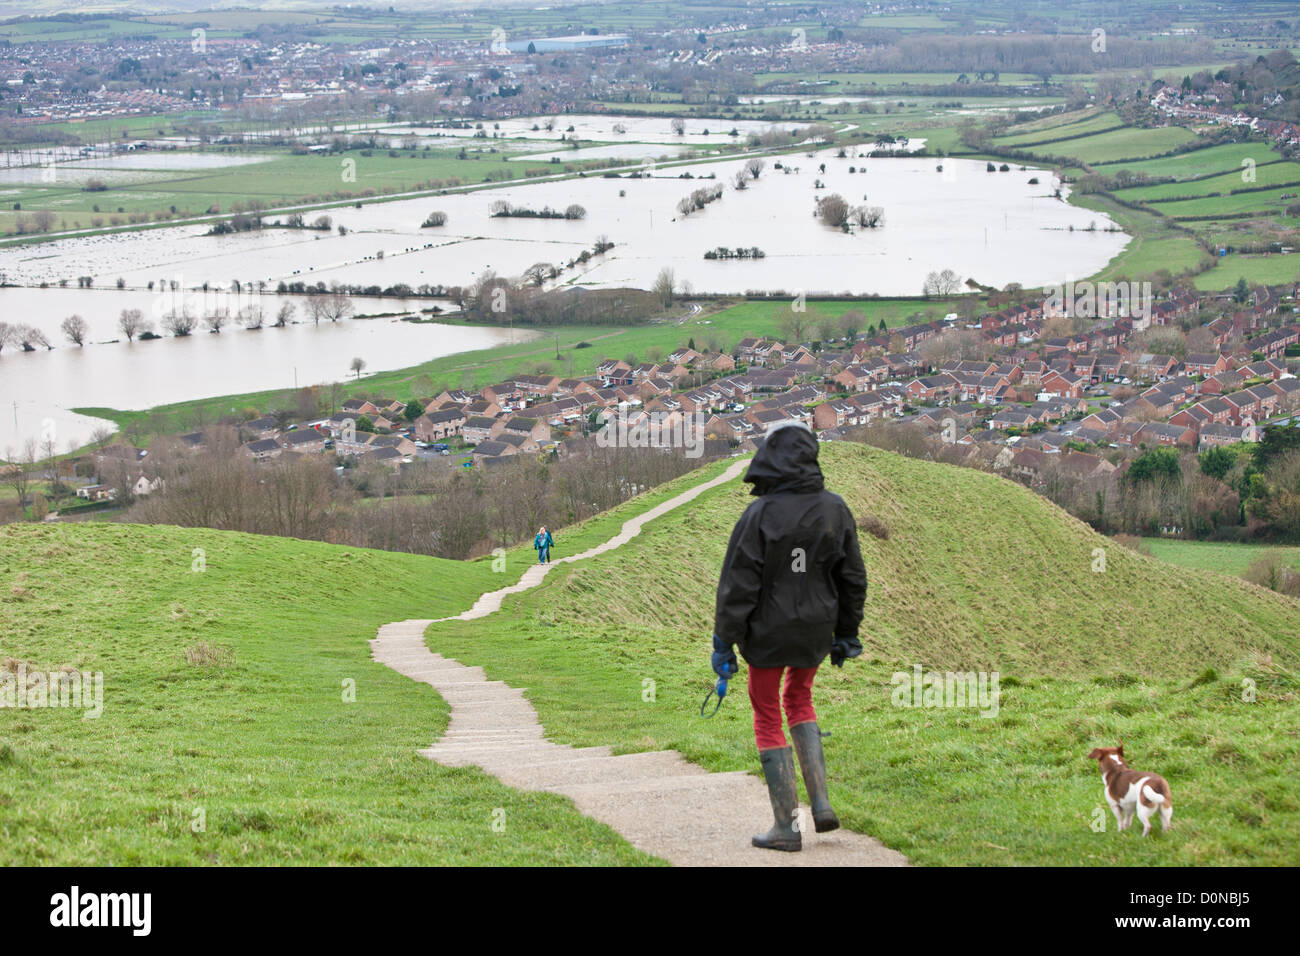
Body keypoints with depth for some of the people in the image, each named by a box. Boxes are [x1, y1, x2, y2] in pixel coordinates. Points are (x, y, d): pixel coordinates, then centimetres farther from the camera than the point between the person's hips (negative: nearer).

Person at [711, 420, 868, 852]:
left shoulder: (760, 515, -18)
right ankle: (820, 802, 14)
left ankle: (786, 825, 9)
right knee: (799, 700, 27)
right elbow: (853, 578, 5)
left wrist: (724, 641, -7)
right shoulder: (835, 510, -3)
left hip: (768, 633, -5)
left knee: (768, 718, 8)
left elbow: (738, 585, -15)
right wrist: (846, 634, 16)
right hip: (816, 631, 5)